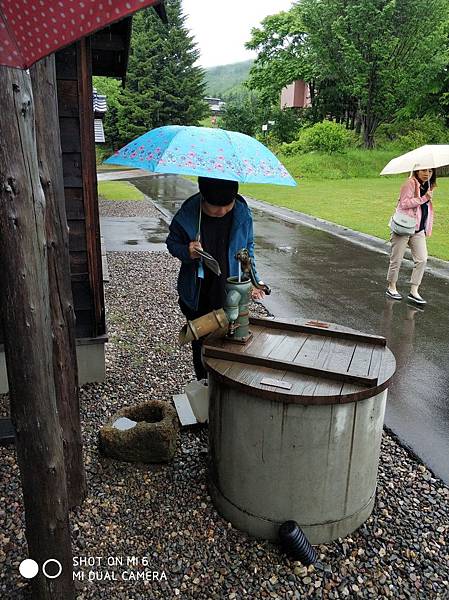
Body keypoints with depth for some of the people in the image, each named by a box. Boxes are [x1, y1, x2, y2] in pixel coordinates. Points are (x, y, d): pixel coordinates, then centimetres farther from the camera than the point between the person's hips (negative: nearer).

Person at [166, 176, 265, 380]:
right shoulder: (187, 215, -15)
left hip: (230, 293, 0)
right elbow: (172, 243, 1)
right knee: (200, 342, 15)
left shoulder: (243, 213, -9)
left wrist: (253, 279, 1)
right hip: (197, 294, 0)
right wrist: (186, 252, -22)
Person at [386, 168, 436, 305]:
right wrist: (424, 198, -23)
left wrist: (428, 229, 19)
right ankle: (391, 288, 20)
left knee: (422, 260, -2)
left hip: (419, 230, 7)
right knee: (396, 259, 3)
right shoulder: (410, 183, -10)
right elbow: (404, 203, -20)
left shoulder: (428, 186, 14)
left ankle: (414, 291, 4)